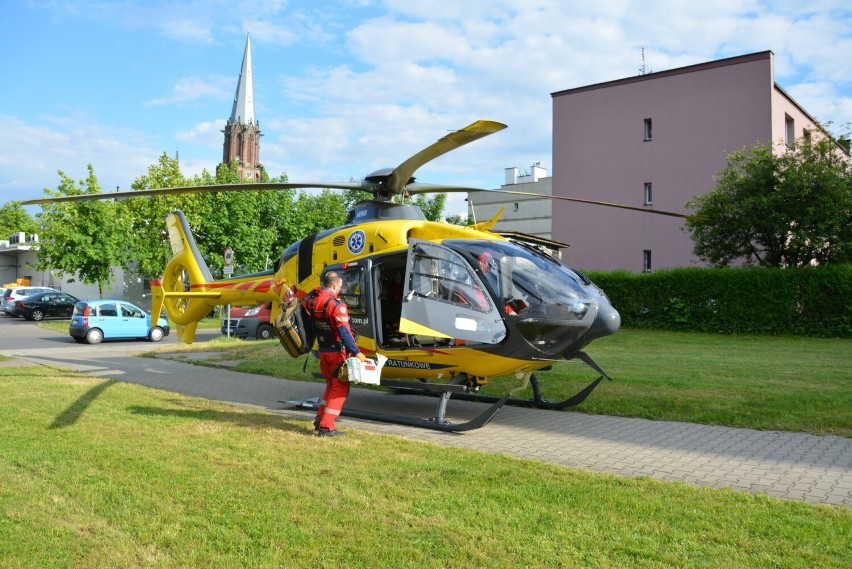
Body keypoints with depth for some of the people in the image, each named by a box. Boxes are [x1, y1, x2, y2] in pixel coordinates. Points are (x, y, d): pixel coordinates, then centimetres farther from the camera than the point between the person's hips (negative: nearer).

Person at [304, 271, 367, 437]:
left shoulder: (312, 301, 1)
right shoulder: (337, 305, -21)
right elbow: (344, 332, -26)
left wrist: (318, 290, 19)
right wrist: (356, 352, -24)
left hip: (322, 351, 7)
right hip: (337, 352, -7)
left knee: (331, 384, 25)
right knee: (340, 388, 2)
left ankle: (320, 418, 24)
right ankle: (326, 426, 0)